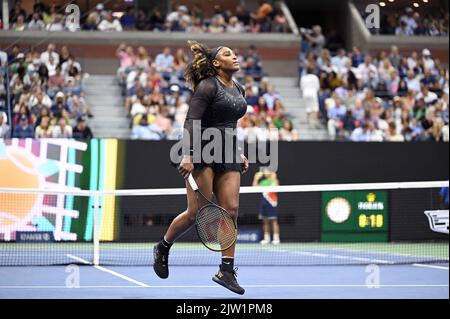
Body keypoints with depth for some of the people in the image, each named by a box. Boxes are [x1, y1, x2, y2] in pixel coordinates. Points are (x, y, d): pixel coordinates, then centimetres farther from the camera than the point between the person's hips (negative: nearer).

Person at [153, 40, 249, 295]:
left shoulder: (238, 90, 16)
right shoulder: (207, 86, -8)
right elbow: (191, 122, -17)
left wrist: (239, 154, 19)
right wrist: (187, 155, -26)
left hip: (228, 155, 7)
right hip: (203, 153, -7)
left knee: (230, 210, -4)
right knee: (197, 212, -7)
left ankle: (226, 271, -2)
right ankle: (163, 248, 18)